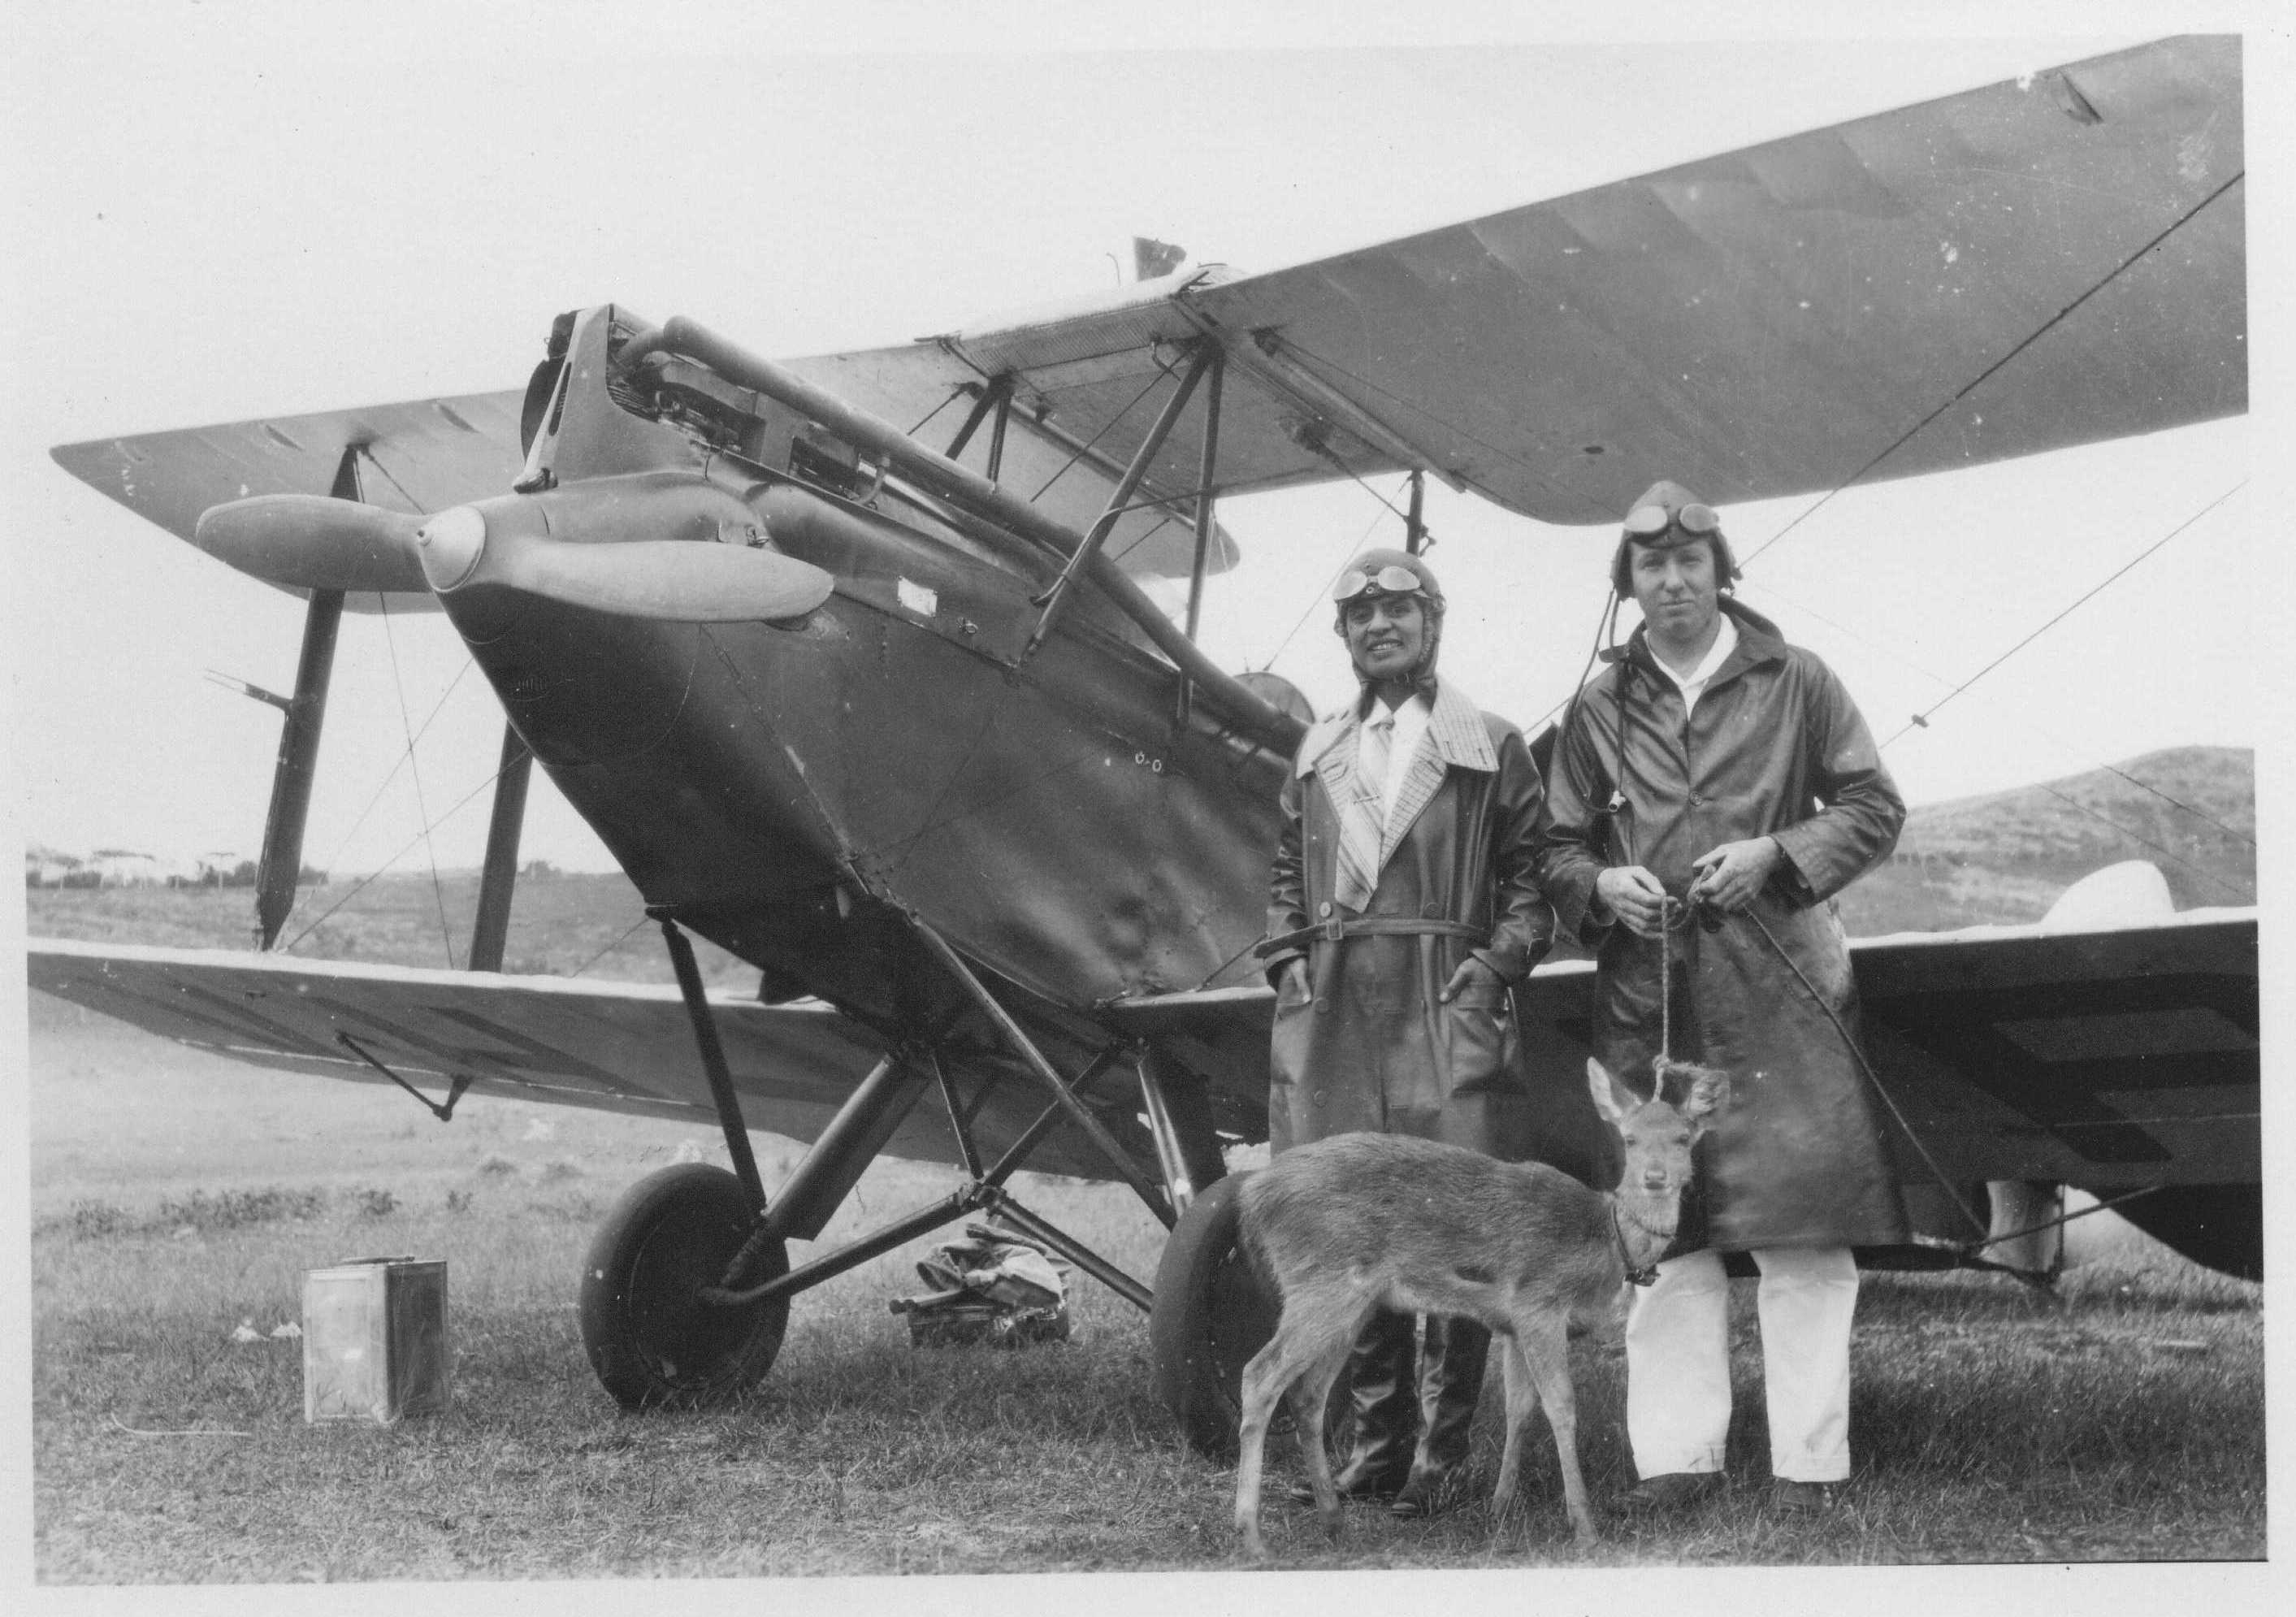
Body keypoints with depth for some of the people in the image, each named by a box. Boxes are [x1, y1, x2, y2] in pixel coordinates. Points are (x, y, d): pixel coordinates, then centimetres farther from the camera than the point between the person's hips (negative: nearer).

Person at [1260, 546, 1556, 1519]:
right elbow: (1286, 878, 23)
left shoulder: (1491, 748, 8)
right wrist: (1286, 958, 7)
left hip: (1448, 1005, -4)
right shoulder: (1317, 754, 19)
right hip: (1333, 1006, 4)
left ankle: (1442, 1449, -1)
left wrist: (1498, 964, -9)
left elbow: (1529, 875, 5)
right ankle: (1375, 1436, 11)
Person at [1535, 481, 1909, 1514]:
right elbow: (1557, 848, 16)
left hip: (1781, 995, -2)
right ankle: (1677, 1451, 10)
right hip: (1648, 999, 2)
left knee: (1802, 1234, -4)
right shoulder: (1598, 709, 12)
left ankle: (1808, 1459, 2)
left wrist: (1774, 856, -9)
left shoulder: (1795, 684, 6)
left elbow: (1874, 810, 6)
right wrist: (1601, 886, -6)